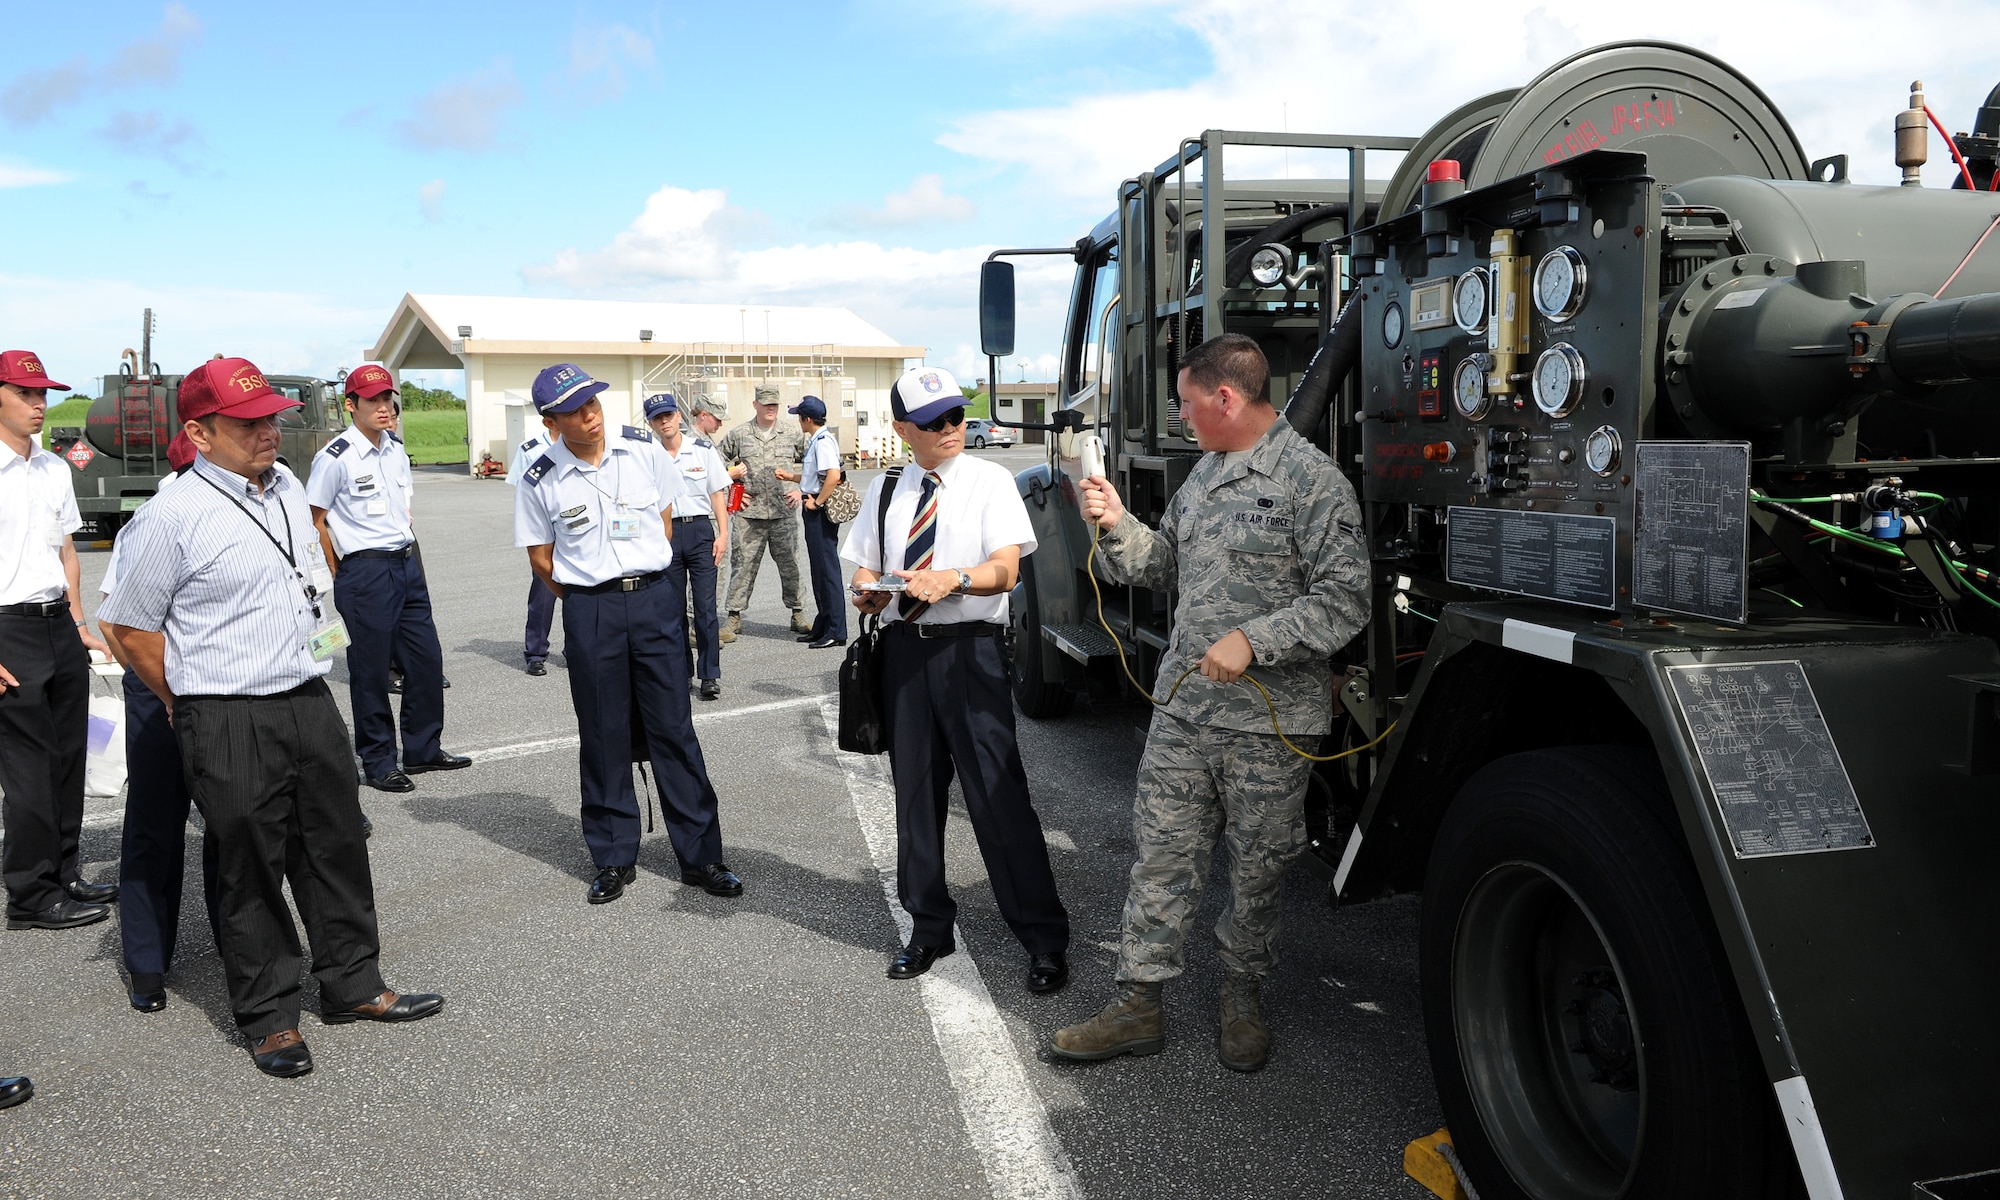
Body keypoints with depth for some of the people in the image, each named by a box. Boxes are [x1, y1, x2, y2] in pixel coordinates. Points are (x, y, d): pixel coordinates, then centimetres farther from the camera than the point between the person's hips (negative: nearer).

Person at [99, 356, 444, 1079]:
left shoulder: (288, 488, 8)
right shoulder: (175, 514, -13)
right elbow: (130, 626, -7)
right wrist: (194, 712, 0)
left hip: (312, 702, 7)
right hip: (228, 726, -6)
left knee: (337, 849, 14)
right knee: (250, 872, 5)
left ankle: (352, 985, 29)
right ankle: (269, 1016, 20)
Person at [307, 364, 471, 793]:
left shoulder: (395, 448, 11)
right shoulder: (335, 457, -12)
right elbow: (316, 521, -7)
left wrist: (411, 556, 16)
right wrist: (341, 579, -5)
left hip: (407, 564, 8)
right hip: (365, 570, -7)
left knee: (426, 657, 11)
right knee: (371, 669, 1)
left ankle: (422, 749, 24)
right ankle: (377, 761, 13)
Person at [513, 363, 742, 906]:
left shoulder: (645, 449, 0)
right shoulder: (539, 482, -3)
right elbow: (541, 558, 7)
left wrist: (646, 582, 11)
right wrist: (587, 600, 6)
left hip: (655, 600, 1)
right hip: (589, 612, -1)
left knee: (674, 729, 3)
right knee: (604, 737, 7)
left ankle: (700, 856, 12)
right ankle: (614, 859, 21)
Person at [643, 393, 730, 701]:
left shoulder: (703, 450, 3)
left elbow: (717, 494, 5)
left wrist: (723, 534, -2)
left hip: (700, 529, -1)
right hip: (665, 534, 1)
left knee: (705, 605, -6)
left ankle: (710, 675, -3)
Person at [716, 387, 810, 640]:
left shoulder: (793, 436, 8)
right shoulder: (738, 435, 6)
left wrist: (801, 490, 6)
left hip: (783, 513, 1)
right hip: (749, 514, -1)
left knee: (790, 565, 4)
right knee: (743, 565, 0)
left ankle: (798, 614, 14)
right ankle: (734, 616, 8)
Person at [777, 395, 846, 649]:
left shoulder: (823, 441, -16)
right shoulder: (816, 440, 15)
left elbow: (833, 476, -27)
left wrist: (817, 502, -20)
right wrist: (789, 476, 27)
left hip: (821, 511, -11)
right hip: (815, 511, 11)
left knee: (827, 569, -6)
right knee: (819, 569, 15)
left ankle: (836, 631, -2)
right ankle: (822, 627, 24)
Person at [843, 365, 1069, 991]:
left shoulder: (990, 480, 1)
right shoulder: (884, 489, 13)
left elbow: (1005, 570, -9)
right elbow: (864, 567, 17)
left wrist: (954, 579, -29)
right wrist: (866, 589, -7)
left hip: (972, 648, -4)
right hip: (904, 650, 5)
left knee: (999, 794, -7)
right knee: (915, 792, 12)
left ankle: (1044, 939, 4)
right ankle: (928, 927, 28)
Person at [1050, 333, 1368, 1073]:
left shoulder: (1311, 479, -11)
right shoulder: (1205, 473, 14)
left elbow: (1344, 601, -16)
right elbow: (1169, 571, 19)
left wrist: (1253, 640, -23)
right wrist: (1118, 526, 3)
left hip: (1269, 723, -6)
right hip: (1183, 708, 6)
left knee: (1257, 869, 10)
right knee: (1162, 858, 9)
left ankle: (1244, 996, 30)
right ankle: (1138, 1006, 19)